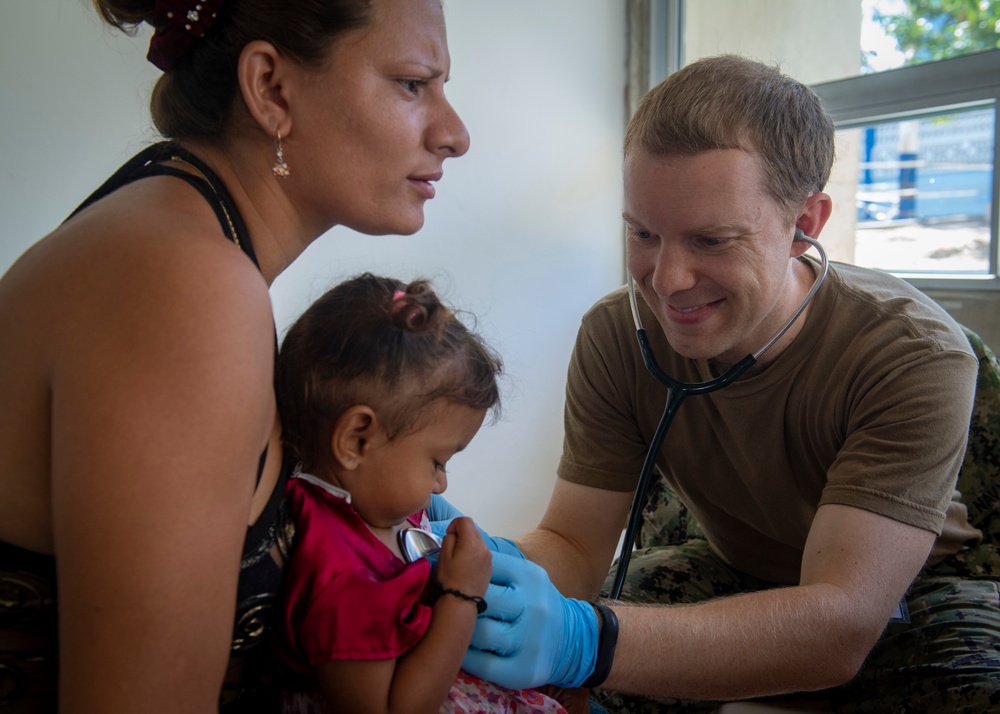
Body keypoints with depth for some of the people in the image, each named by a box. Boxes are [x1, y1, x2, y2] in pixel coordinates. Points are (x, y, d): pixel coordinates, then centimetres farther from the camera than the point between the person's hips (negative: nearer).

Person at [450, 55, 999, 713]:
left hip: (908, 595, -1)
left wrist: (588, 641, -52)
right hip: (734, 580, 2)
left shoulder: (913, 356, -29)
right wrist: (498, 573, -40)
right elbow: (574, 544, -16)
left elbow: (839, 629, -38)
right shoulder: (616, 337, -16)